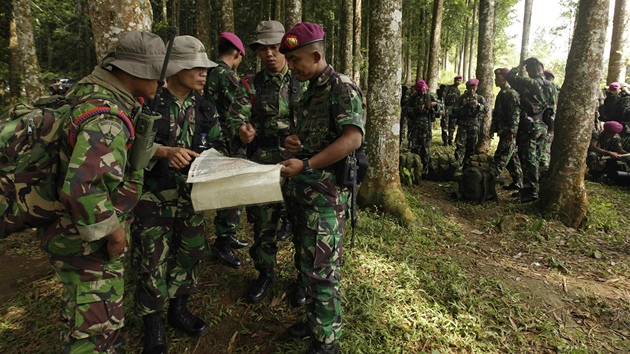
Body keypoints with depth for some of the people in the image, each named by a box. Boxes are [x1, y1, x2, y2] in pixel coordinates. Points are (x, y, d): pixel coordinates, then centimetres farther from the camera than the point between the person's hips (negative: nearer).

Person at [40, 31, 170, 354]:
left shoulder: (91, 90, 0)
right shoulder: (106, 118, -30)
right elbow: (79, 188, -38)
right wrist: (114, 231, -24)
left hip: (80, 229, 10)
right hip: (87, 240, -10)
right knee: (98, 324, 3)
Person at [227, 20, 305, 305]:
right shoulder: (252, 85, 6)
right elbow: (236, 114, -6)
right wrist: (241, 128, -29)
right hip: (262, 166, 2)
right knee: (263, 225, 12)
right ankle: (265, 274, 34)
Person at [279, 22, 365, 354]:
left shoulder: (342, 88, -11)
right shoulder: (310, 91, 16)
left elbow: (352, 138, -24)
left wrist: (305, 165, -30)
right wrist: (293, 141, 4)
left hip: (326, 193, -9)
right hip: (302, 191, 9)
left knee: (321, 269, -1)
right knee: (305, 262, 18)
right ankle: (314, 320, 36)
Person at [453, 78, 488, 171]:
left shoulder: (480, 98, 7)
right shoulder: (462, 98, 7)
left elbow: (486, 109, -10)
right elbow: (454, 110, 1)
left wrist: (478, 105, -29)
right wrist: (464, 107, -17)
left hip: (474, 126, 1)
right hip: (463, 125, -1)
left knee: (471, 148, 7)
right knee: (460, 146, -11)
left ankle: (466, 166, 19)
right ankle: (458, 166, -10)